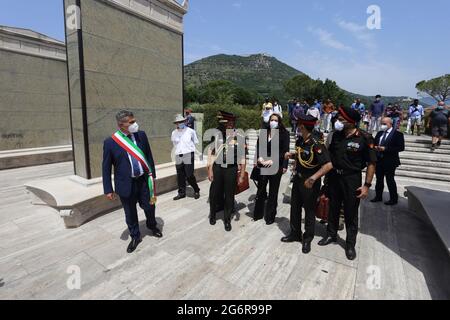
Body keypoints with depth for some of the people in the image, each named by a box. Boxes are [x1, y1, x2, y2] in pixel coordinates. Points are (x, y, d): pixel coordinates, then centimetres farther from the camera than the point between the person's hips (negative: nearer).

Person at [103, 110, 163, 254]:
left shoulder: (141, 135, -3)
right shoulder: (110, 142, -11)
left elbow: (149, 156, 5)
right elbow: (106, 167, -5)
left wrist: (152, 174, 6)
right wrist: (108, 189, -5)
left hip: (144, 180, 2)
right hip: (126, 184, -2)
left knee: (149, 207, 16)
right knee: (130, 213, 14)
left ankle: (152, 226, 46)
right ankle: (135, 237, 37)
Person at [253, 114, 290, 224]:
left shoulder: (284, 134, -1)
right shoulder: (264, 132, 8)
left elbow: (285, 151, -7)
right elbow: (258, 146, 6)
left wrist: (272, 160, -16)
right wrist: (259, 158, -11)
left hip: (276, 166, -3)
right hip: (263, 165, 3)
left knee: (273, 192, 7)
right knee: (261, 189, 9)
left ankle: (270, 216, 21)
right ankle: (258, 213, 25)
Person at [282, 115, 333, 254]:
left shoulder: (316, 144, -23)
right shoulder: (300, 141, 0)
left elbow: (328, 165, -30)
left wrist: (313, 178, -38)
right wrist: (292, 155, 0)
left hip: (310, 182, -7)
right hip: (298, 179, 7)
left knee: (309, 211, 10)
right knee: (295, 208, 16)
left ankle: (308, 239, 29)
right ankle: (295, 234, 35)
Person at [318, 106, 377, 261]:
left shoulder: (364, 138, -14)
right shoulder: (336, 135, -1)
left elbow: (371, 163, -10)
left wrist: (367, 185, -13)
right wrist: (327, 175, 6)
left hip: (352, 179, -4)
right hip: (334, 176, 4)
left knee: (351, 213, 8)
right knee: (333, 208, 16)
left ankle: (350, 244, 26)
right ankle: (331, 235, 35)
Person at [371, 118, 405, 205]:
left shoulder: (397, 134, -7)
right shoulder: (380, 133, 12)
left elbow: (401, 147, -14)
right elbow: (374, 143, 17)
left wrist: (385, 149, -21)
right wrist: (375, 147, -7)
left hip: (390, 161, -6)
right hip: (379, 160, 6)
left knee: (390, 180, 1)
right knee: (379, 179, 13)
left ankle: (394, 199, 15)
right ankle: (378, 197, 25)